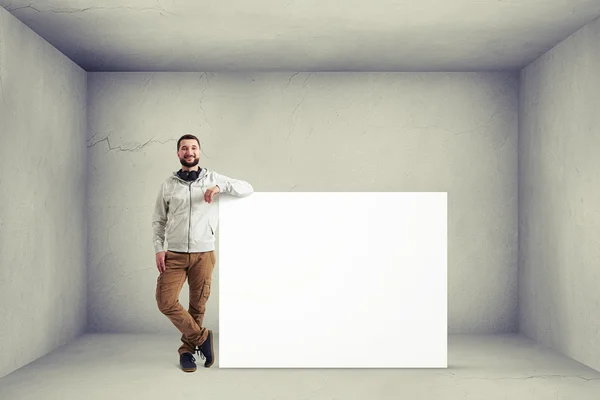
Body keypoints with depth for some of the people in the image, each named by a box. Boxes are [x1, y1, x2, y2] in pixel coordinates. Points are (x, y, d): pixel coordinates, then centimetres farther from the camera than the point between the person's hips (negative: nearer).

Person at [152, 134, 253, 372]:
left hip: (203, 254, -1)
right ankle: (201, 337, 11)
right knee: (166, 301, -8)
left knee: (198, 305, 5)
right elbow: (158, 220, 10)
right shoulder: (169, 184, 7)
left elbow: (247, 189, 1)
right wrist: (159, 249, -1)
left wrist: (220, 187, -14)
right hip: (174, 254, 1)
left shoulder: (213, 179, 5)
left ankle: (188, 350, 24)